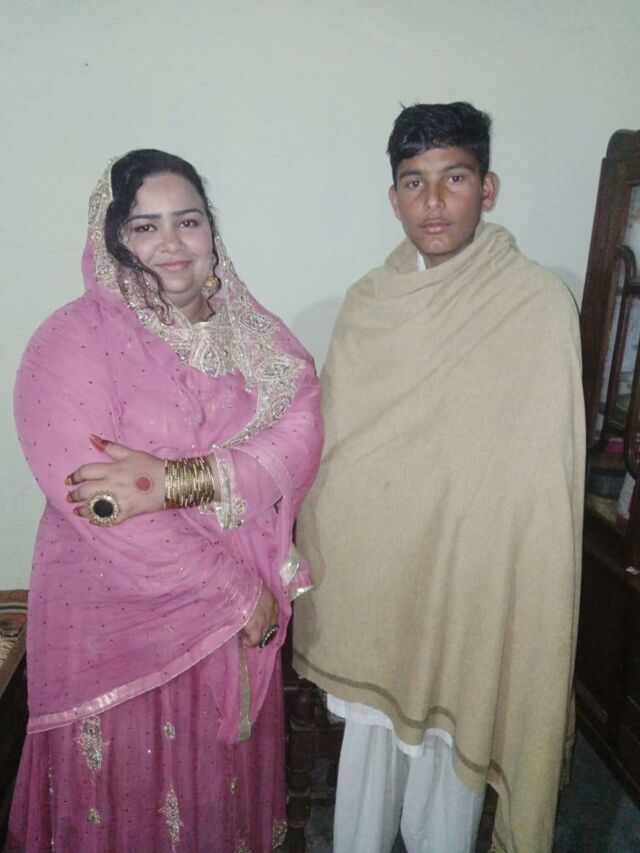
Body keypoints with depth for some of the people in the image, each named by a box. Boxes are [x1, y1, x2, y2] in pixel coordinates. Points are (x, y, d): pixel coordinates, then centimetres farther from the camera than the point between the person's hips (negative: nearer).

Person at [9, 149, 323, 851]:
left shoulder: (255, 334, 2)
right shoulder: (71, 341, -13)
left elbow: (299, 444, -12)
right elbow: (86, 499, -21)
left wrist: (177, 481, -27)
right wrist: (238, 591, -17)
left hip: (241, 622, 4)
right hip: (118, 620, -3)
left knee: (226, 781, 24)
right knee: (129, 797, 17)